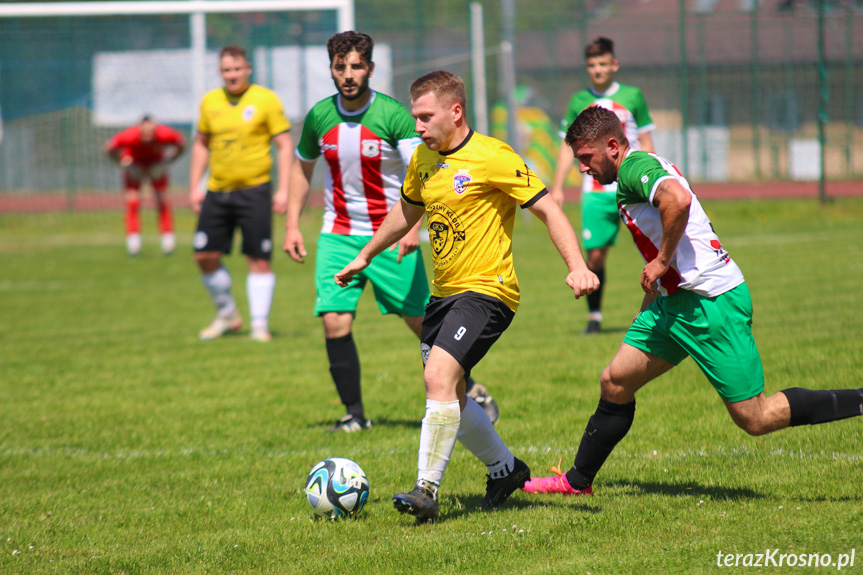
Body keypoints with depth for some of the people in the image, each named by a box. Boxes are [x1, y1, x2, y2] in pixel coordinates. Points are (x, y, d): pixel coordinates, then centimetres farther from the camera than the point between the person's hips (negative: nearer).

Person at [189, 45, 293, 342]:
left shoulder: (265, 100, -4)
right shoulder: (210, 101, 8)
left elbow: (284, 144, -3)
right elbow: (201, 144, 18)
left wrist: (283, 189, -10)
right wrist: (194, 187, 12)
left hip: (254, 190, -4)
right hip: (217, 191, 4)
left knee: (259, 260, -5)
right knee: (205, 256, 1)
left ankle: (260, 325, 4)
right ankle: (227, 315, 20)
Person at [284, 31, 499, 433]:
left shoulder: (393, 115, -14)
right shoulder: (319, 117, 0)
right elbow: (303, 168, 17)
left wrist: (413, 225, -37)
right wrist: (292, 225, 9)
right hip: (338, 235, 3)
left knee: (422, 320, 0)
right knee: (335, 322, -11)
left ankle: (469, 390, 21)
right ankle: (354, 414, 1)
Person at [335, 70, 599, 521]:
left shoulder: (491, 158, -14)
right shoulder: (423, 158, 9)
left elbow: (548, 209, -14)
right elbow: (406, 211, 28)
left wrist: (577, 266, -25)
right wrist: (365, 257, 35)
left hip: (486, 291, -9)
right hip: (443, 293, 9)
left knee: (439, 377, -23)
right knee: (447, 396, 13)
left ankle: (427, 490, -22)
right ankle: (505, 468, 34)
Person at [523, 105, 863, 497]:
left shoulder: (635, 167, -13)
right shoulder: (642, 168, 18)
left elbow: (678, 199, -34)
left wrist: (661, 261, -21)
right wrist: (653, 291, 30)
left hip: (712, 302, -11)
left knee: (755, 419, -7)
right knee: (615, 382, 11)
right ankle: (577, 482, 22)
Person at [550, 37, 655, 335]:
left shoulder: (632, 96, 5)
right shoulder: (579, 101, 7)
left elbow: (646, 143, 10)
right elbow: (568, 147, 11)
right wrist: (557, 187, 5)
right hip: (595, 191, 1)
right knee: (595, 254, -4)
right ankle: (594, 315, 8)